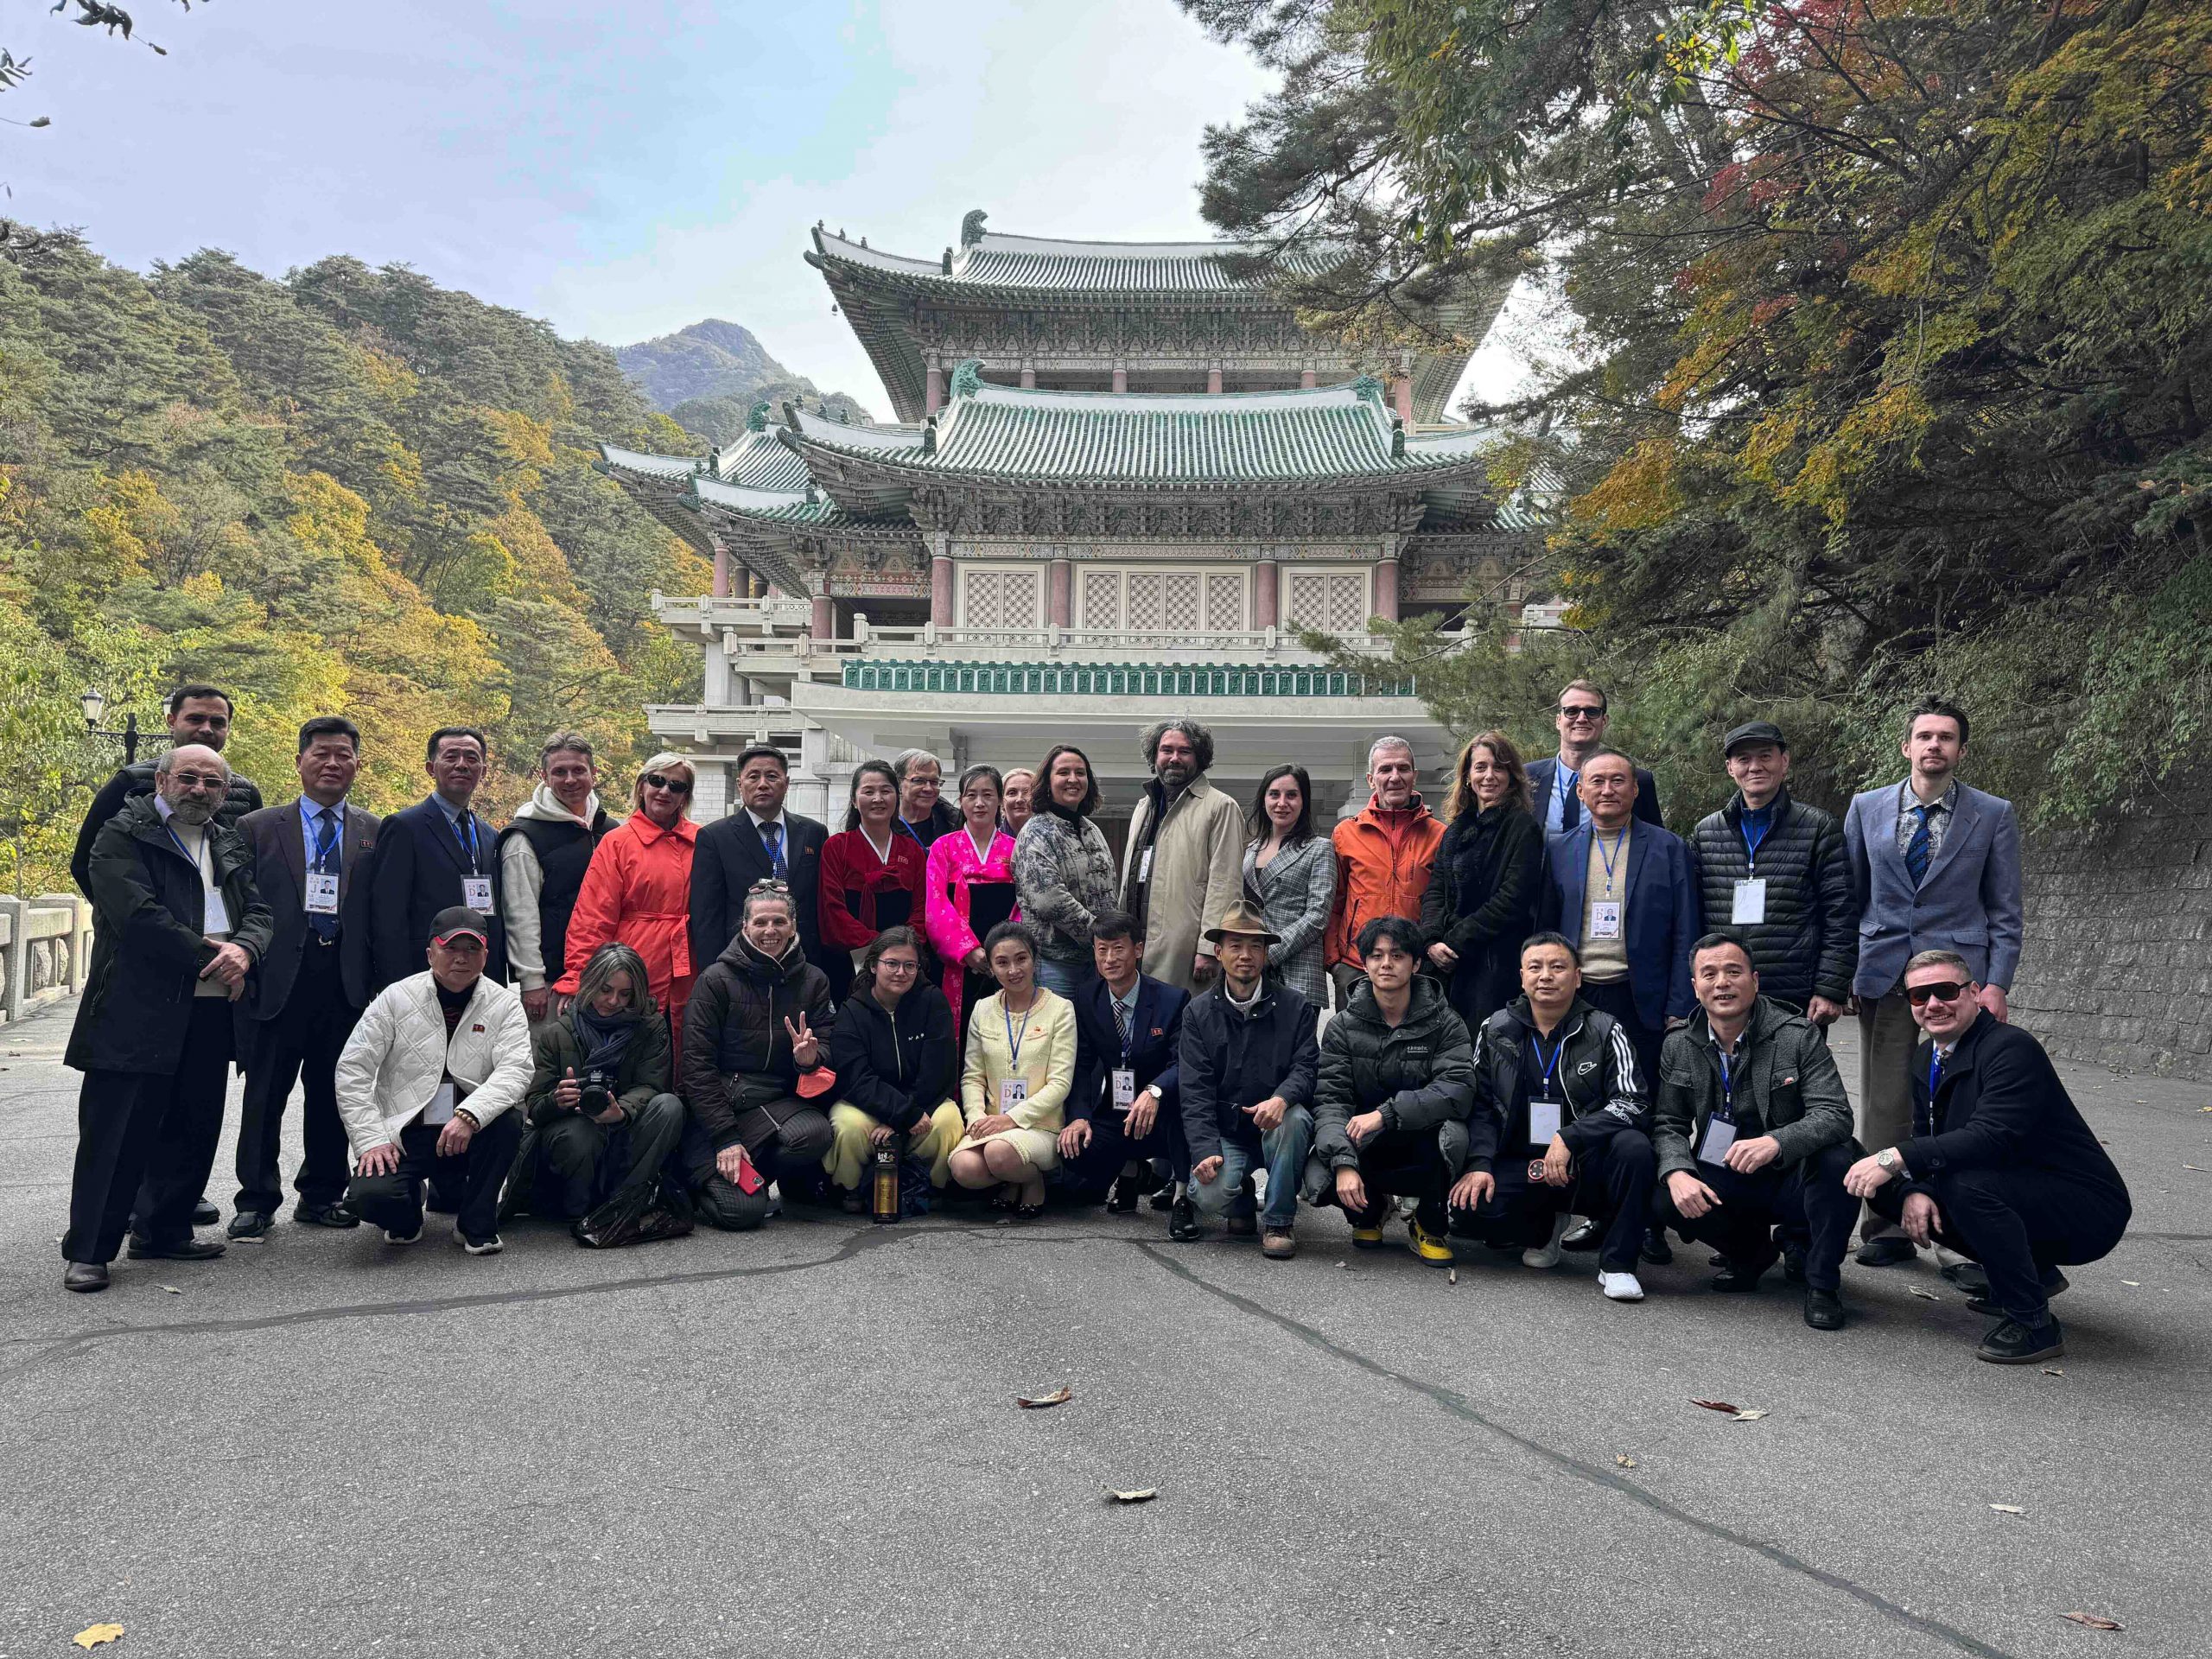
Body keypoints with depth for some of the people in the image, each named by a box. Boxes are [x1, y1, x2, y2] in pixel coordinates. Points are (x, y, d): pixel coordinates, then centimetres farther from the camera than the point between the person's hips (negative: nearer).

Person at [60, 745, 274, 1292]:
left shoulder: (230, 847, 17)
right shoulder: (123, 834, -3)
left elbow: (259, 913, 11)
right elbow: (137, 916, -15)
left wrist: (243, 949, -11)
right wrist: (209, 956, -13)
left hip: (210, 1013, 6)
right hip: (138, 1010, -6)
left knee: (193, 1129, 12)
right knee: (116, 1132, -2)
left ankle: (163, 1230, 26)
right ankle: (87, 1251, 7)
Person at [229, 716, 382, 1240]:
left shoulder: (376, 833, 10)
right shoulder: (258, 828, 7)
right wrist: (244, 972, -4)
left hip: (348, 985, 1)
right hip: (278, 980, -1)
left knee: (333, 1095, 9)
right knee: (265, 1095, 3)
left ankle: (321, 1196, 21)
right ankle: (257, 1201, 14)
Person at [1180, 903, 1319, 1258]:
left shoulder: (1294, 1005, 1)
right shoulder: (1199, 1011, 2)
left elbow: (1307, 1067, -8)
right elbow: (1194, 1089, -4)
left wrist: (1281, 1098, -32)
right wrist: (1205, 1149, -18)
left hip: (1276, 1128, 0)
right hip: (1225, 1132, 0)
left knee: (1295, 1117, -34)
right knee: (1209, 1197, -27)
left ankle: (1279, 1221, -15)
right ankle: (1243, 1200, 13)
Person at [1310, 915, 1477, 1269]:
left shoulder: (1444, 1023, -6)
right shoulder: (1343, 1026, -2)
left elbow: (1459, 1090, -21)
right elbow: (1330, 1099, -10)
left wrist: (1386, 1114, -30)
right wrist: (1343, 1163, -27)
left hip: (1421, 1143, -1)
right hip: (1363, 1148, 2)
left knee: (1451, 1133, -35)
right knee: (1319, 1182, -29)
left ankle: (1428, 1226, -3)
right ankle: (1370, 1210, 12)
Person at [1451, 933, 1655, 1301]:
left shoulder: (1605, 1031, -1)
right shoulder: (1496, 1030, 5)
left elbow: (1634, 1102, -12)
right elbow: (1479, 1105, 4)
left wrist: (1568, 1138, -23)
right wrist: (1479, 1164, -12)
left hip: (1586, 1167, -1)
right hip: (1521, 1167, 2)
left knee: (1634, 1146, -33)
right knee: (1465, 1210, -25)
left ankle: (1617, 1264, -14)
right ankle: (1544, 1228, 10)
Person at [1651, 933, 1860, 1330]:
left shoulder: (1799, 1036, -11)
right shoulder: (1679, 1047, 1)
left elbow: (1835, 1115, -21)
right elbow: (1668, 1124, 1)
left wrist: (1775, 1142, -41)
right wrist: (1677, 1172, -22)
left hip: (1794, 1179, -3)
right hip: (1727, 1185, 3)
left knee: (1837, 1158, -35)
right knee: (1667, 1200, -26)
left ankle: (1822, 1283, -11)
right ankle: (1751, 1250, 8)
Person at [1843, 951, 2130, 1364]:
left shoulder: (2012, 1048, -22)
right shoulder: (1927, 1058, 6)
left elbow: (1992, 1137, -34)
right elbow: (1923, 1135, 5)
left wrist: (1896, 1158, -36)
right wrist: (1914, 1190, -16)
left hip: (2088, 1211, -9)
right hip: (2011, 1192, 9)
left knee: (1968, 1183, -34)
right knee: (1889, 1189, 1)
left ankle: (2033, 1323, -15)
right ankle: (2032, 1274, 15)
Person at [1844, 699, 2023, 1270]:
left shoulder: (1994, 816, 5)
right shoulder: (1867, 809, 8)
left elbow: (2004, 912, 5)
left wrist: (1996, 984, -5)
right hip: (1883, 979, 1)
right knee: (1884, 1109, 2)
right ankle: (1888, 1230, 9)